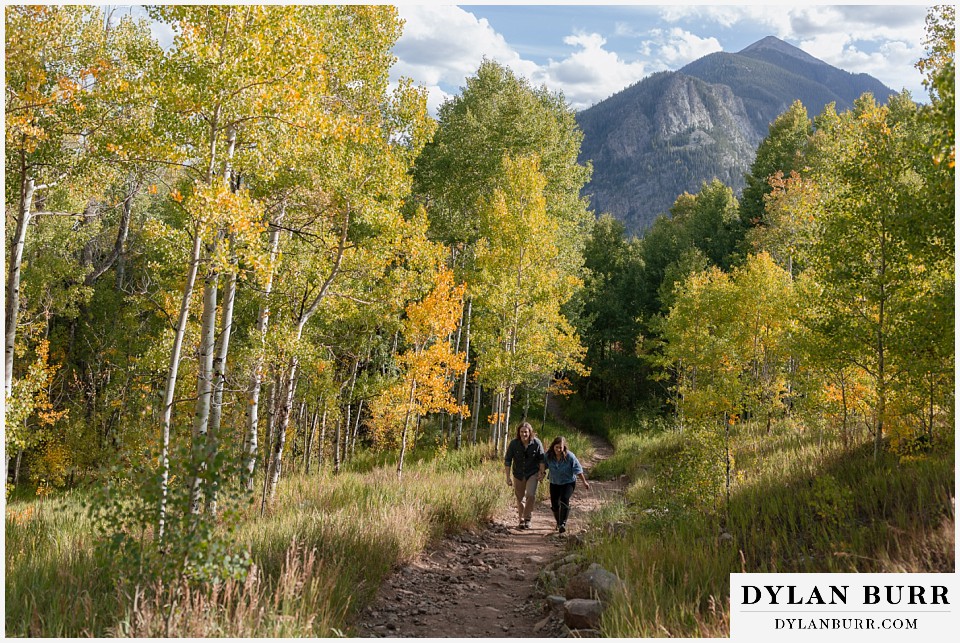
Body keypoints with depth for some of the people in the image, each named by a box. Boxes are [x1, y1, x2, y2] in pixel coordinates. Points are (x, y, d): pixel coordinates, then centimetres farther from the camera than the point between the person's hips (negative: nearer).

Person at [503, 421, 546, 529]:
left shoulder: (536, 443, -13)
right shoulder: (514, 443, -13)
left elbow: (541, 459, -2)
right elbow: (507, 460, -8)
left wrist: (542, 472, -9)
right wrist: (508, 476, -10)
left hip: (533, 473, -1)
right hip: (518, 475, 2)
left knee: (531, 495, -18)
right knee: (520, 498, 10)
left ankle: (527, 518, -2)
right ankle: (521, 520, 26)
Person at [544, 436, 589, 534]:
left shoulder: (570, 457, -20)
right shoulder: (548, 456, -12)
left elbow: (578, 470, -12)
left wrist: (584, 481, -8)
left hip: (568, 482, -4)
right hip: (554, 483, 4)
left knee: (564, 500, -24)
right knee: (554, 504, 5)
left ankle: (563, 524, -25)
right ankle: (558, 522, 31)